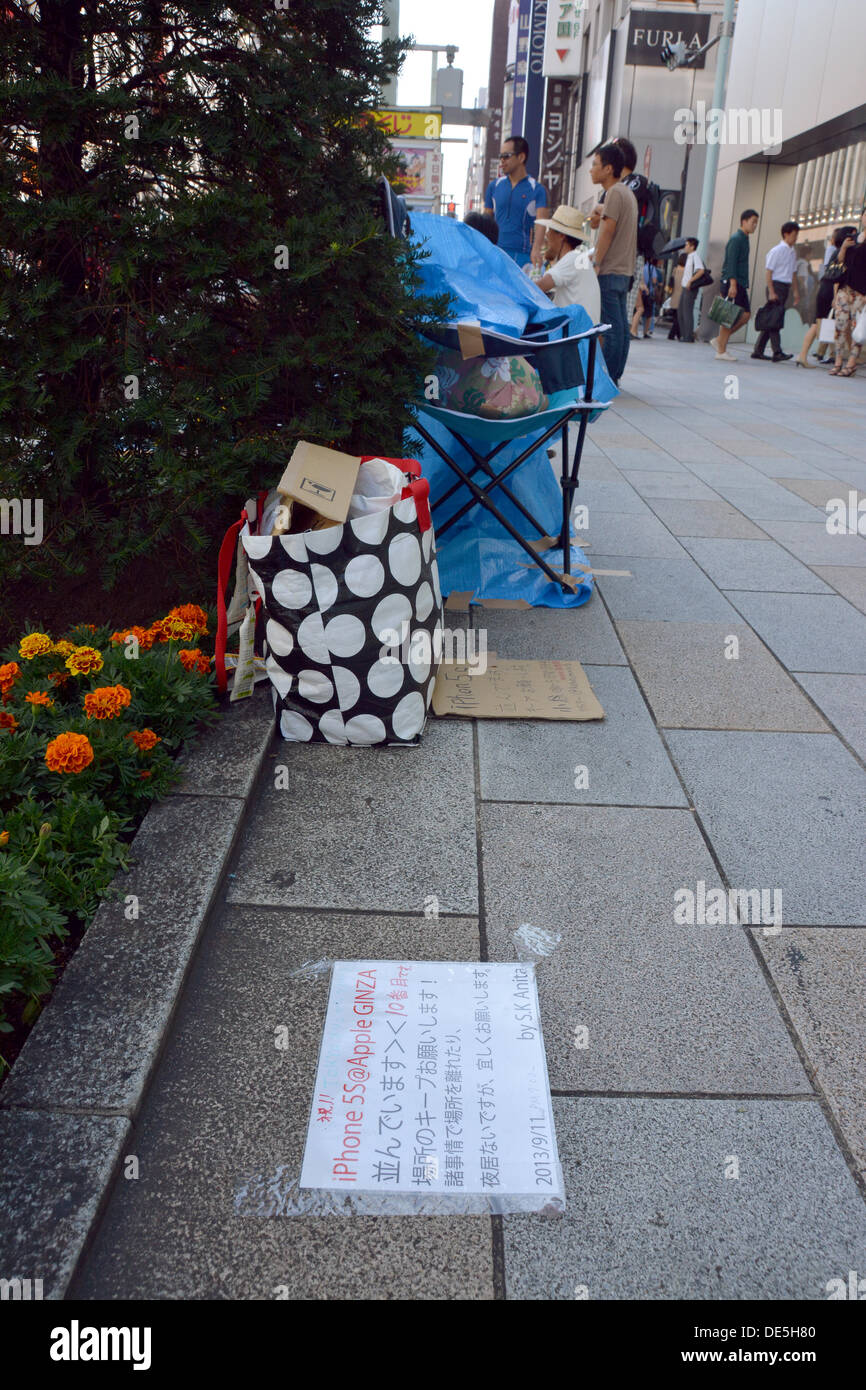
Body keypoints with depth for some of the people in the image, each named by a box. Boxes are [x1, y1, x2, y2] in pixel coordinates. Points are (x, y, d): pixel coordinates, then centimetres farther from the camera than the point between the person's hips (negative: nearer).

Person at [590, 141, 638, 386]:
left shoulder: (615, 193, -10)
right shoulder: (628, 192, 20)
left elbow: (608, 231, -17)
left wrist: (595, 264, -17)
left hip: (609, 271, -10)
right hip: (623, 270, 10)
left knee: (611, 327, -9)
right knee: (620, 325, 9)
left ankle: (607, 378, -8)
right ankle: (615, 376, 12)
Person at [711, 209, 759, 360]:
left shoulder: (744, 239, 20)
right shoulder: (736, 239, -9)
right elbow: (731, 262, -18)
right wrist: (732, 284, -25)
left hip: (740, 285, 9)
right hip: (731, 283, -9)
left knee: (746, 314, 4)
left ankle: (720, 341, 9)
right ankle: (721, 351, -4)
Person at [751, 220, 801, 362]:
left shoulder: (792, 252, 15)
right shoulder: (777, 250, -8)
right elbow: (768, 272, -11)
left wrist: (796, 291, 16)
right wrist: (771, 292, -17)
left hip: (785, 287, 8)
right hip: (776, 285, -8)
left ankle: (758, 350, 12)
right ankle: (777, 352, -13)